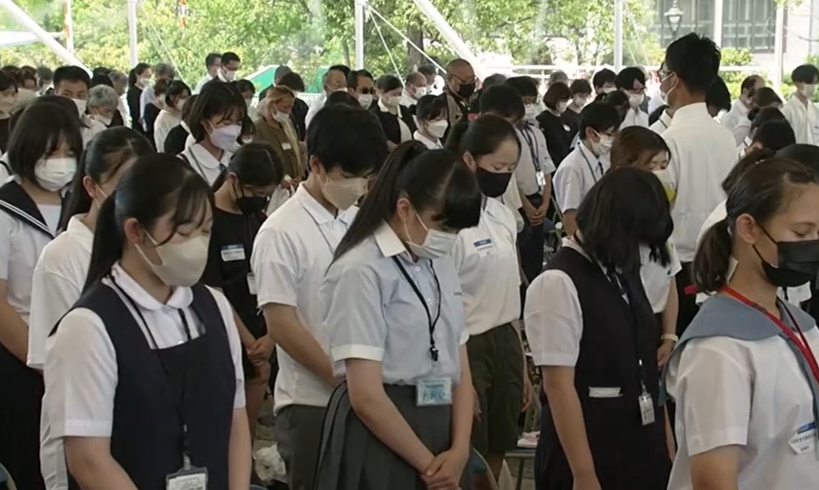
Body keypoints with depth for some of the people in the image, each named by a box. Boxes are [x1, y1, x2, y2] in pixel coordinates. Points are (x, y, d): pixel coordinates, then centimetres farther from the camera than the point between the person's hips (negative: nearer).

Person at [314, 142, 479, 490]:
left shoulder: (440, 265, 10)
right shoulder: (362, 271, -14)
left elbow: (461, 370, 9)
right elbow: (366, 395, -17)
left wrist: (459, 451, -5)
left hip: (440, 428, 7)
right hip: (379, 439, -7)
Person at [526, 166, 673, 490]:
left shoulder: (624, 272, 7)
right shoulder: (559, 283, -16)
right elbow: (559, 386, -18)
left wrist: (665, 443, 16)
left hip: (640, 446, 7)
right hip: (590, 449, -7)